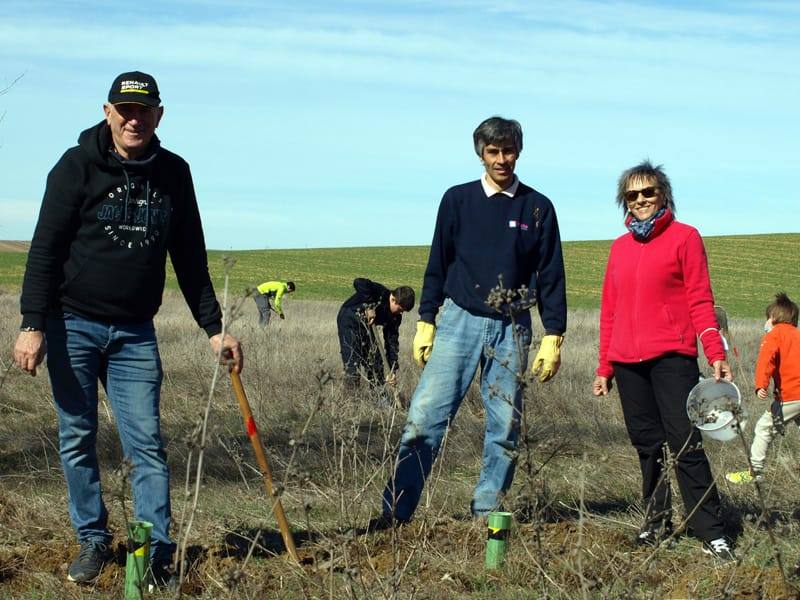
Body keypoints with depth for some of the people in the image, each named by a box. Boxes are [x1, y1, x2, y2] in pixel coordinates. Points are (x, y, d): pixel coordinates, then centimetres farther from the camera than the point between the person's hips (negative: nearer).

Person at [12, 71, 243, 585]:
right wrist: (33, 325, -14)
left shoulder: (174, 173, 6)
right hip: (72, 325, -2)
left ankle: (159, 552, 1)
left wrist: (214, 328, 9)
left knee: (147, 442, -3)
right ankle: (93, 541, 16)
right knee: (77, 440, 3)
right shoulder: (78, 166, -4)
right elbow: (45, 249, -6)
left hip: (135, 332, 2)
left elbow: (191, 259, 13)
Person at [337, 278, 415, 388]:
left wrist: (393, 371, -12)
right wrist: (369, 307, -37)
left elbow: (392, 342, -5)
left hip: (366, 326, 7)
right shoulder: (381, 293, -25)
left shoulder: (395, 317, -6)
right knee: (352, 363, -15)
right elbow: (358, 282, -42)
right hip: (349, 321, -7)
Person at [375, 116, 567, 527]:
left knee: (505, 426, 3)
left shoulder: (538, 208, 6)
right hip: (459, 320, -1)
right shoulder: (458, 200, 6)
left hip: (511, 328, 1)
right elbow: (438, 264, 9)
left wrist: (553, 337, 1)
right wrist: (426, 322, 4)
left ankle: (486, 514, 13)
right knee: (425, 414, -9)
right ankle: (395, 510, -7)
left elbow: (551, 276, 7)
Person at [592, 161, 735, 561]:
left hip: (672, 358, -5)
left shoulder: (684, 237, 2)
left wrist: (716, 354, -11)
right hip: (628, 362, 5)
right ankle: (657, 521, 18)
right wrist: (604, 368, 16)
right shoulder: (620, 247, 15)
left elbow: (700, 301, -2)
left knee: (686, 445, -9)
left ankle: (711, 534, -7)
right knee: (647, 445, 8)